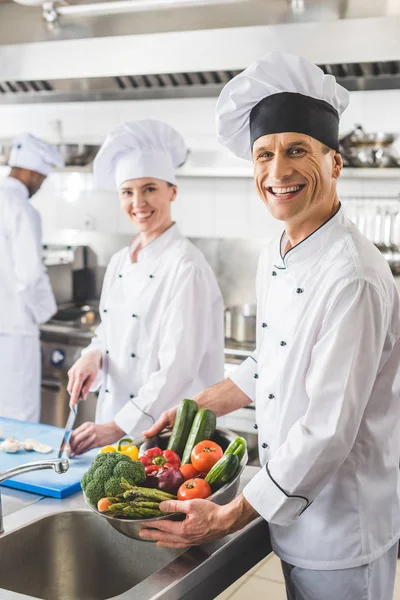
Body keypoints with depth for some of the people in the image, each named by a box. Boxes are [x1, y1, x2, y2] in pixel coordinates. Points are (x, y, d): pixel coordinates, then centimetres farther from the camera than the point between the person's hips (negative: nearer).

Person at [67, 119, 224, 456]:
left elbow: (177, 369, -19)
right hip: (113, 426, 7)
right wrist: (94, 356, -4)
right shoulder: (119, 263, 7)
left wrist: (117, 427, -20)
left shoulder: (185, 266, -15)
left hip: (166, 431, -6)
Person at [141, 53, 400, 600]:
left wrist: (228, 518, -20)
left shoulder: (352, 279, -26)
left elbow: (329, 431, -27)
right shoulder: (274, 260, 2)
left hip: (344, 538, -8)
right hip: (293, 522, 8)